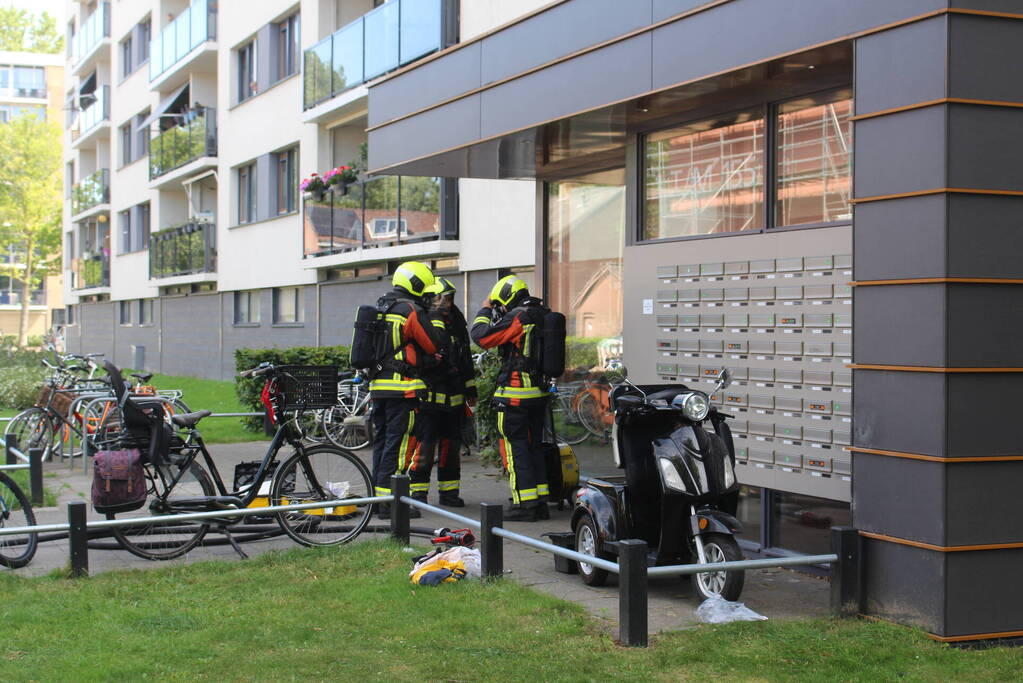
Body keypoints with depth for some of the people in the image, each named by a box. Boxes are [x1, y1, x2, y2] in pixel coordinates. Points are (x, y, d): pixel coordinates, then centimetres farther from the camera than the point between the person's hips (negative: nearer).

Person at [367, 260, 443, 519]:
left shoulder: (379, 308, 16)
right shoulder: (411, 310, -10)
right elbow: (434, 346, -5)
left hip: (377, 386, 8)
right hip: (402, 387, -8)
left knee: (382, 440, 14)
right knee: (399, 443, -6)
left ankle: (377, 496, 18)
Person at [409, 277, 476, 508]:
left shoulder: (456, 322, 16)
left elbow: (465, 357, 25)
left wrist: (470, 387, 25)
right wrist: (437, 318, -24)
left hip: (454, 397, 7)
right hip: (429, 395, -7)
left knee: (451, 445, 12)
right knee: (424, 445, -8)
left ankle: (448, 491, 21)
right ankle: (418, 491, 0)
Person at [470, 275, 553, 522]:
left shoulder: (517, 317, -14)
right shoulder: (541, 316, 13)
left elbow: (481, 336, -14)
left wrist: (485, 310, 3)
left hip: (515, 394, -8)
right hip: (539, 391, 9)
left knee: (515, 447, -3)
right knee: (534, 445, 14)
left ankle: (525, 504, -5)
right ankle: (540, 503, 15)